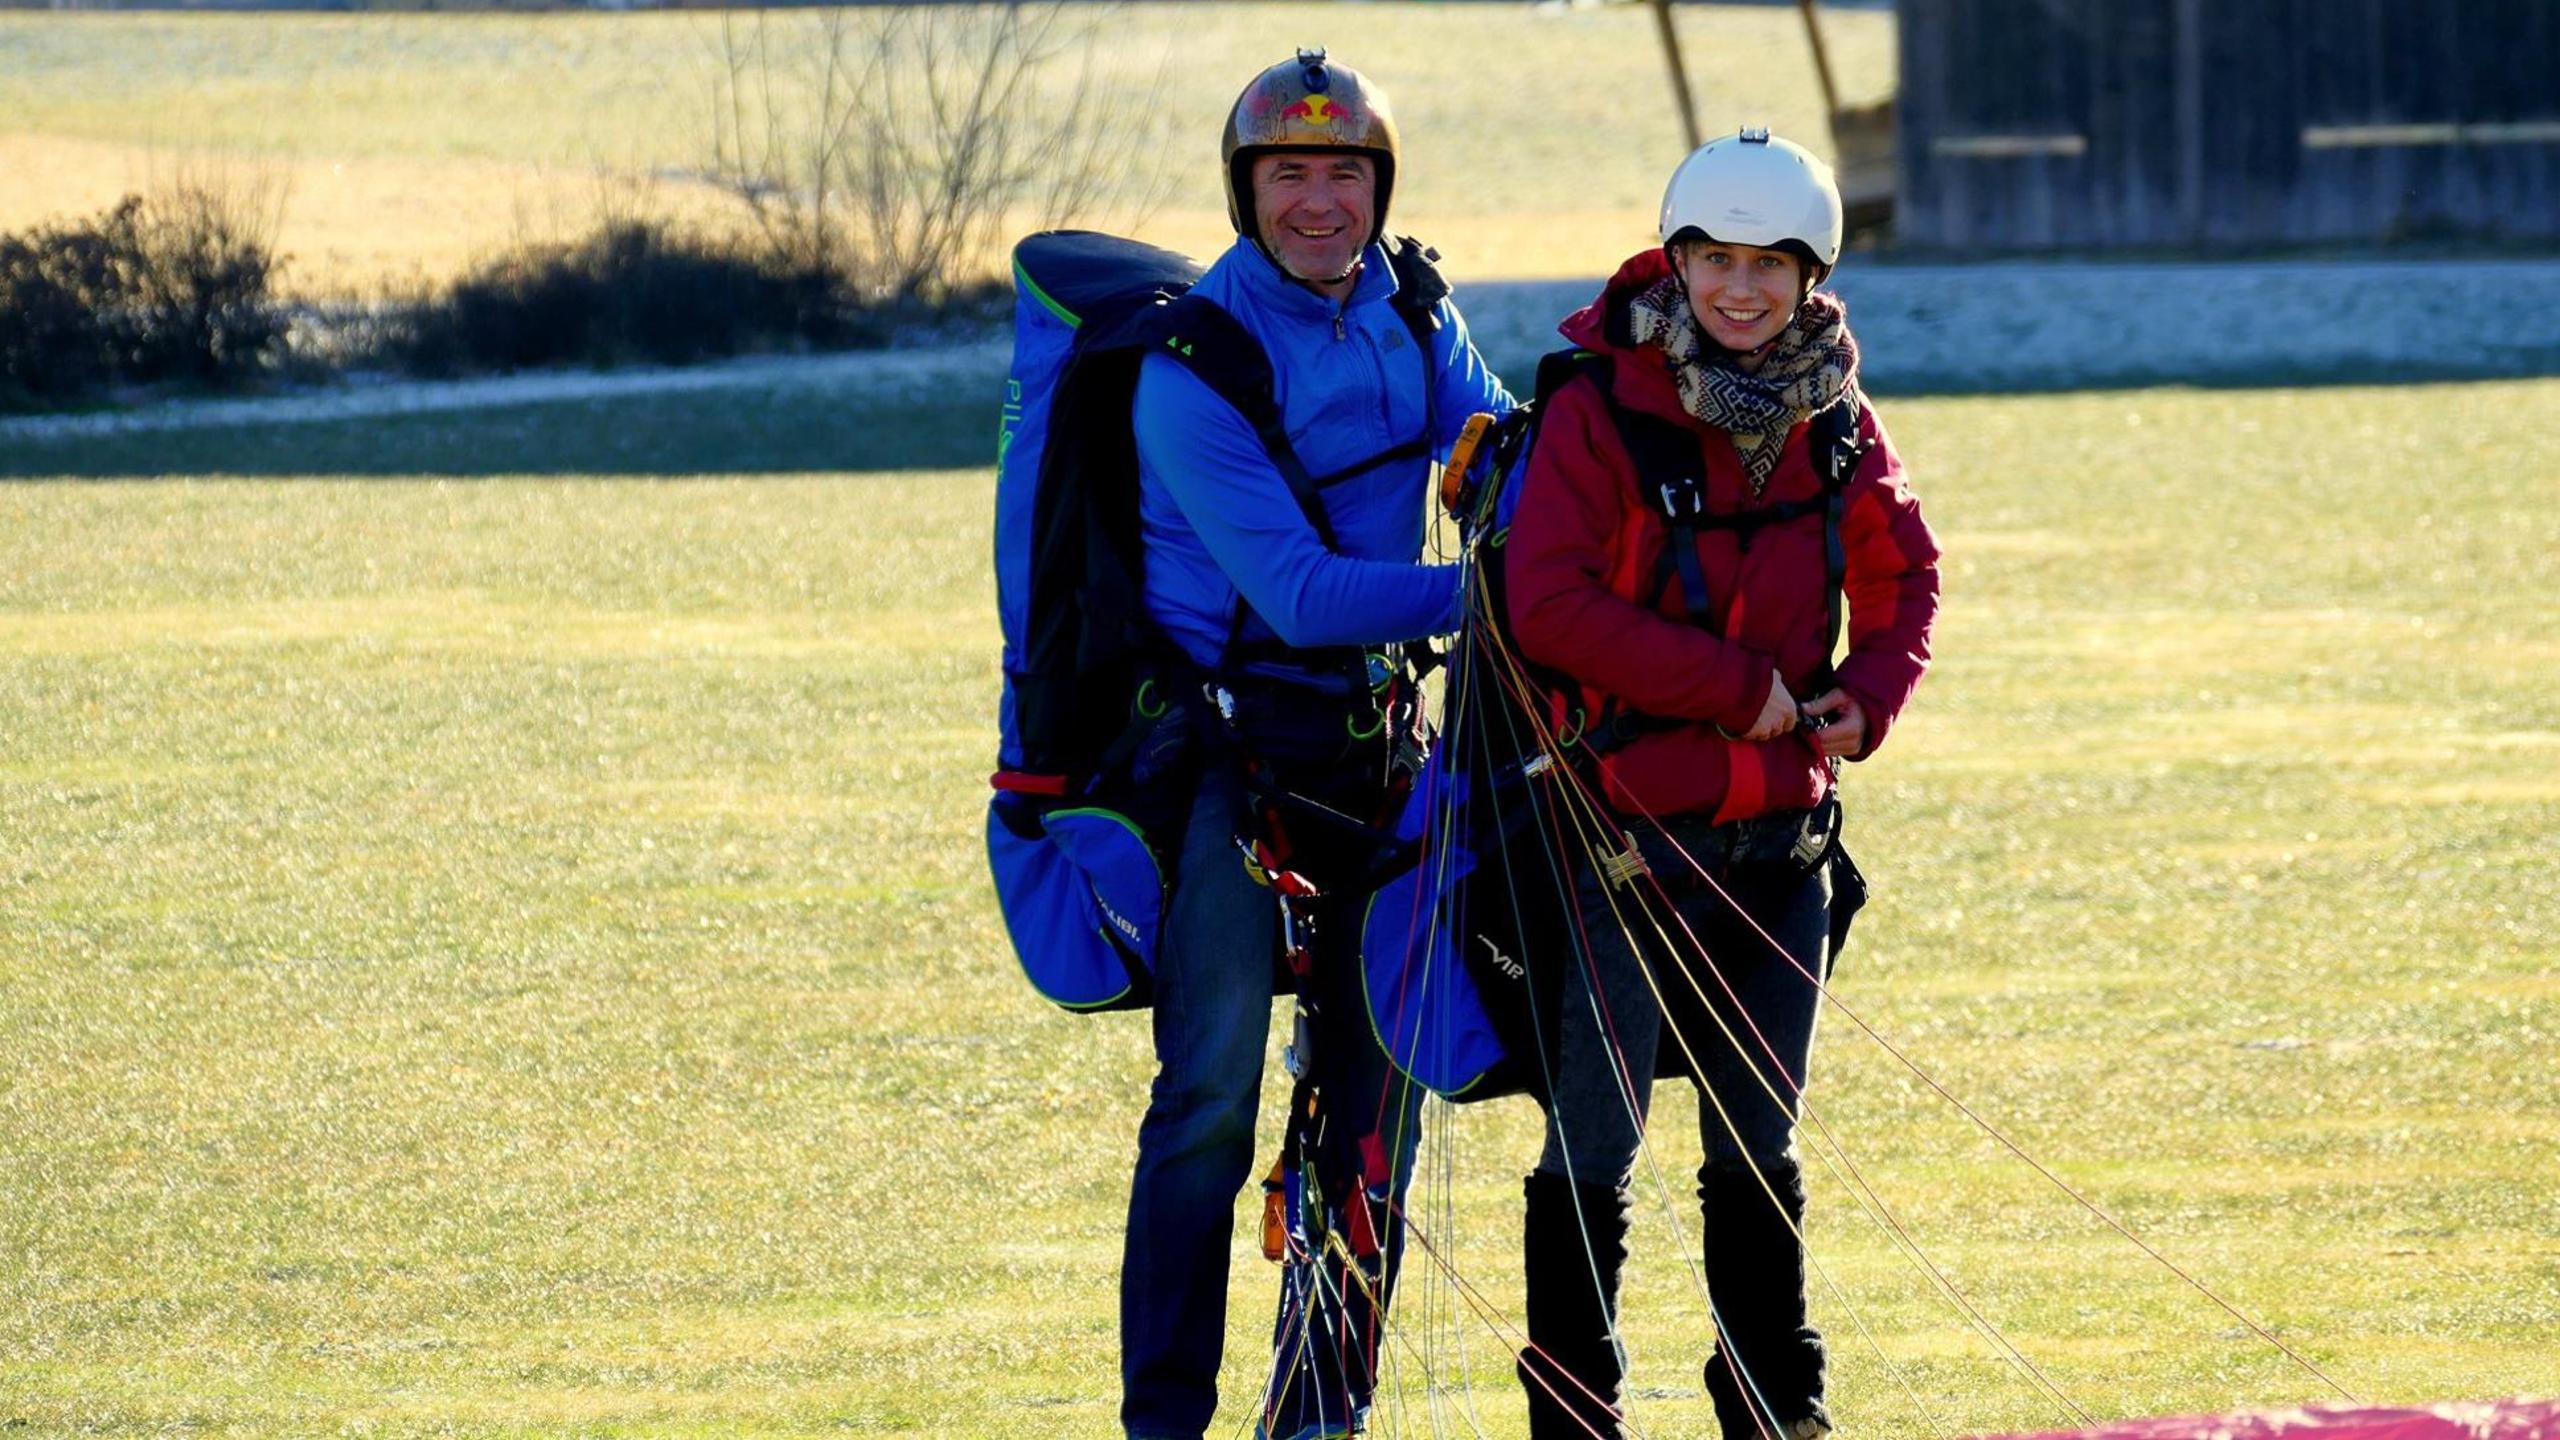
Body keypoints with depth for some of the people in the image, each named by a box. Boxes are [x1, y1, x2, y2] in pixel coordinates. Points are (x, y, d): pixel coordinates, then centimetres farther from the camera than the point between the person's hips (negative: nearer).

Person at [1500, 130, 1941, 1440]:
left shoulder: (1832, 420, 4)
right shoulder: (1602, 408, -12)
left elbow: (1901, 574, 17)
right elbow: (1550, 606, -19)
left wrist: (1869, 695, -3)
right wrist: (1736, 687, -18)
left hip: (1784, 834, 5)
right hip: (1631, 832, -5)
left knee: (1760, 1149, 14)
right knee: (1591, 1151, -3)